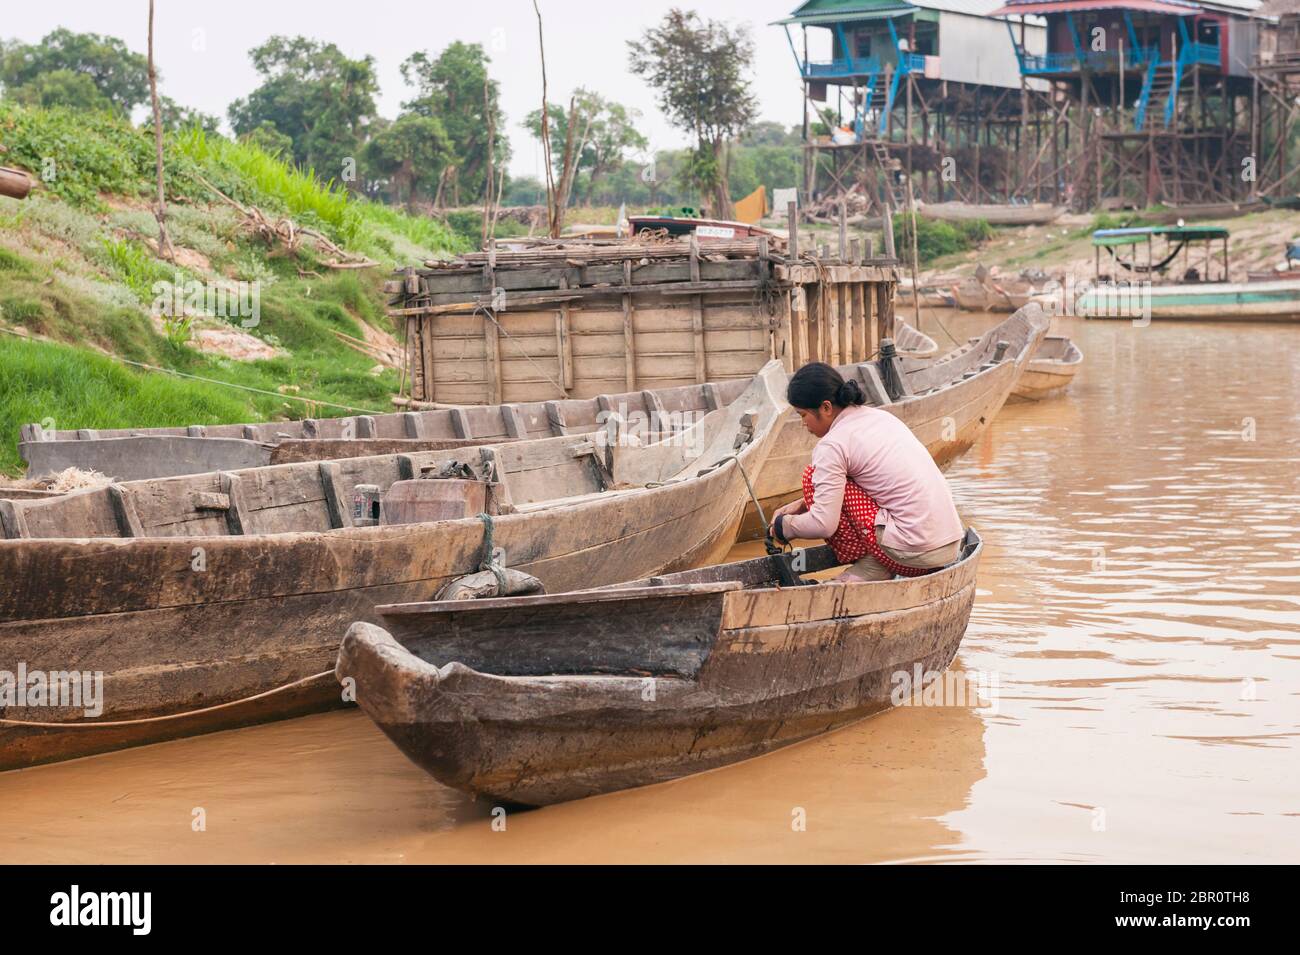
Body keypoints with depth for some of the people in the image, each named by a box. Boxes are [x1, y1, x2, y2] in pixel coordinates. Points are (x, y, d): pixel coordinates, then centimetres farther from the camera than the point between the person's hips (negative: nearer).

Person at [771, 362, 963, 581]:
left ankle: (870, 568, 1)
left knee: (813, 476, -1)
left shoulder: (832, 445, -10)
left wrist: (784, 526, 6)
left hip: (914, 552, -9)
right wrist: (802, 504, 24)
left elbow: (823, 524, -13)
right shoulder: (879, 416, 16)